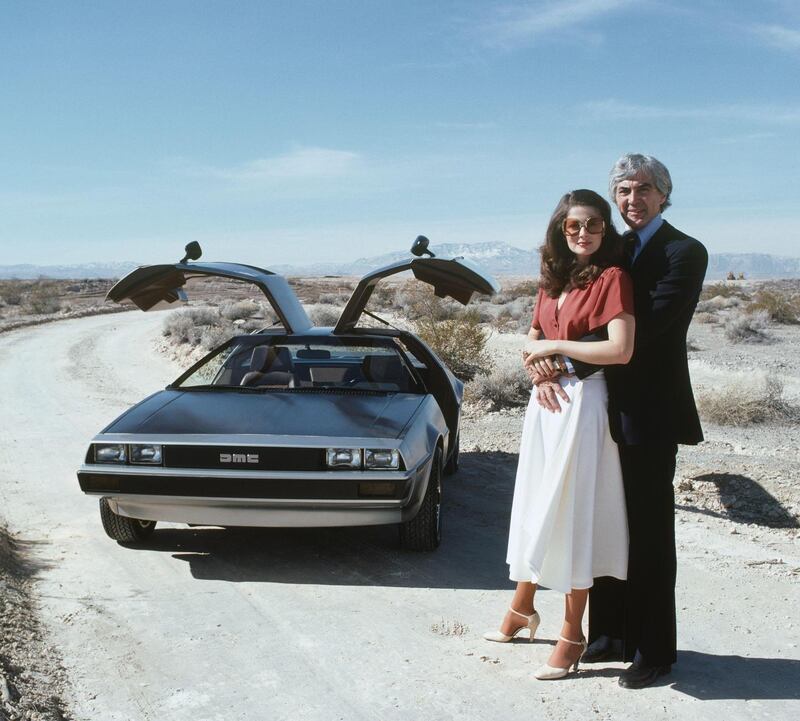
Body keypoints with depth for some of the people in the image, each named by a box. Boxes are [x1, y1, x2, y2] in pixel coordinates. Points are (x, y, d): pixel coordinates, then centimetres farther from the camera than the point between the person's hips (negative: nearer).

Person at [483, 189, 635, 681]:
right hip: (545, 399, 7)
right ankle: (523, 608, 33)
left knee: (572, 514, -2)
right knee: (535, 505, 16)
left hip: (582, 403, -7)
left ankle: (573, 635, 9)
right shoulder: (553, 280, 11)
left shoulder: (612, 278, -10)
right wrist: (536, 356, -1)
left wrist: (556, 346, -13)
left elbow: (621, 350, -20)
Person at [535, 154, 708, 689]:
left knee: (649, 534, 3)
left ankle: (654, 651, 16)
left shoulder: (684, 253, -10)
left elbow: (643, 330, -21)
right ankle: (611, 635, 29)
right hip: (605, 410, 7)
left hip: (650, 414, -7)